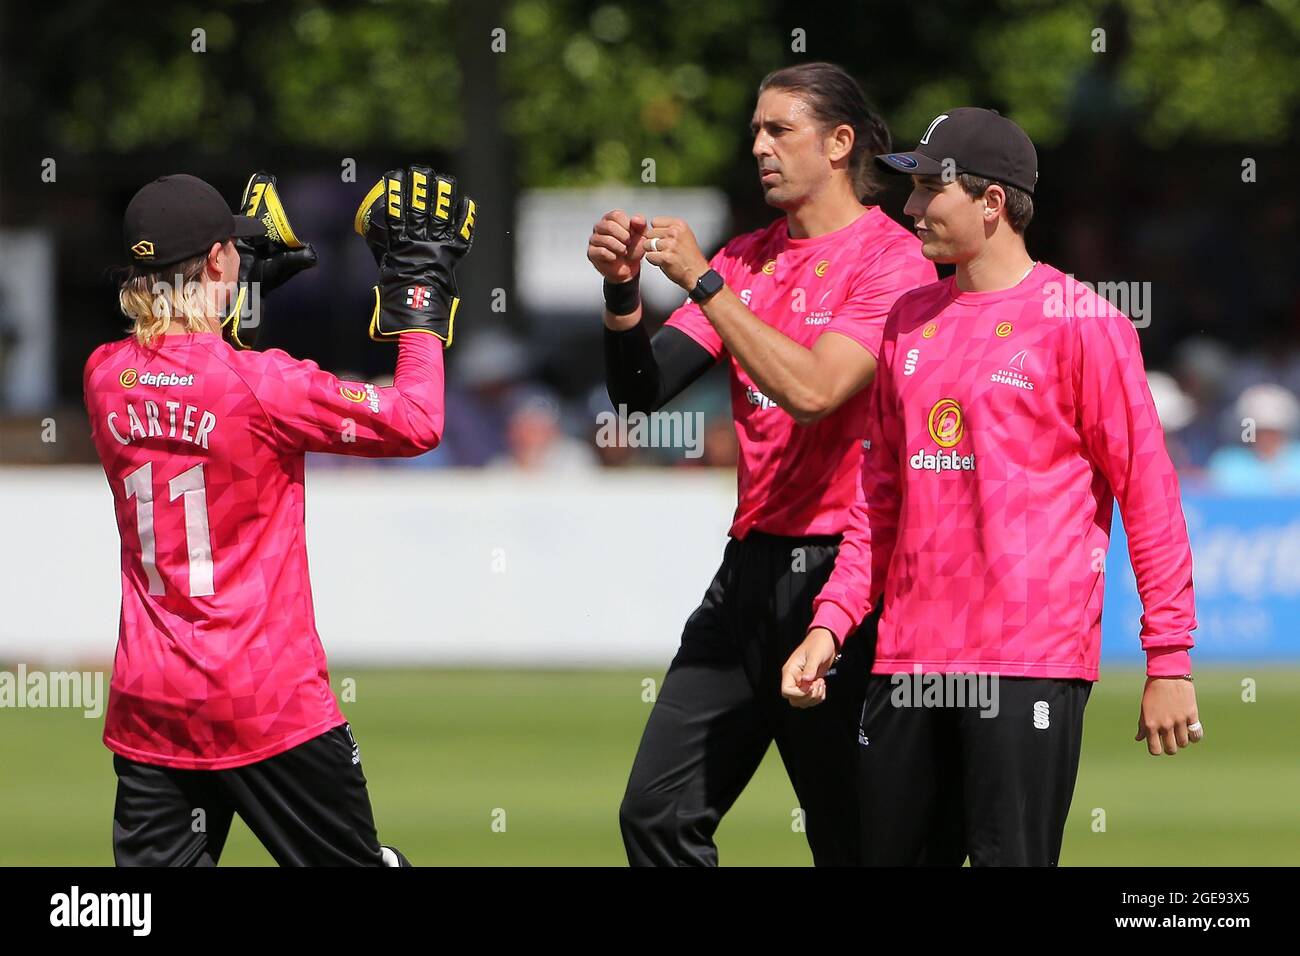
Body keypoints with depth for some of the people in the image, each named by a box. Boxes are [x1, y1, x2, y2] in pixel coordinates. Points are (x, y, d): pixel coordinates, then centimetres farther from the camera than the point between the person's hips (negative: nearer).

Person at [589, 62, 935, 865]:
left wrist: (704, 281, -18)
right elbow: (640, 389, 10)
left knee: (852, 838, -4)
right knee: (657, 815, 3)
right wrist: (624, 290, -8)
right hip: (750, 571, 7)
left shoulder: (891, 259, -7)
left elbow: (812, 390, -20)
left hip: (835, 572, -7)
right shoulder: (748, 258, 14)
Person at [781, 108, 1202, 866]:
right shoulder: (911, 321, 15)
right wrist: (830, 625, 10)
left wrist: (1169, 660, -10)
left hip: (1031, 656, -7)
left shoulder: (1079, 322, -5)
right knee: (890, 854, 8)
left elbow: (1148, 492, -6)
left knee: (1012, 856, -9)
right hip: (911, 659, 7)